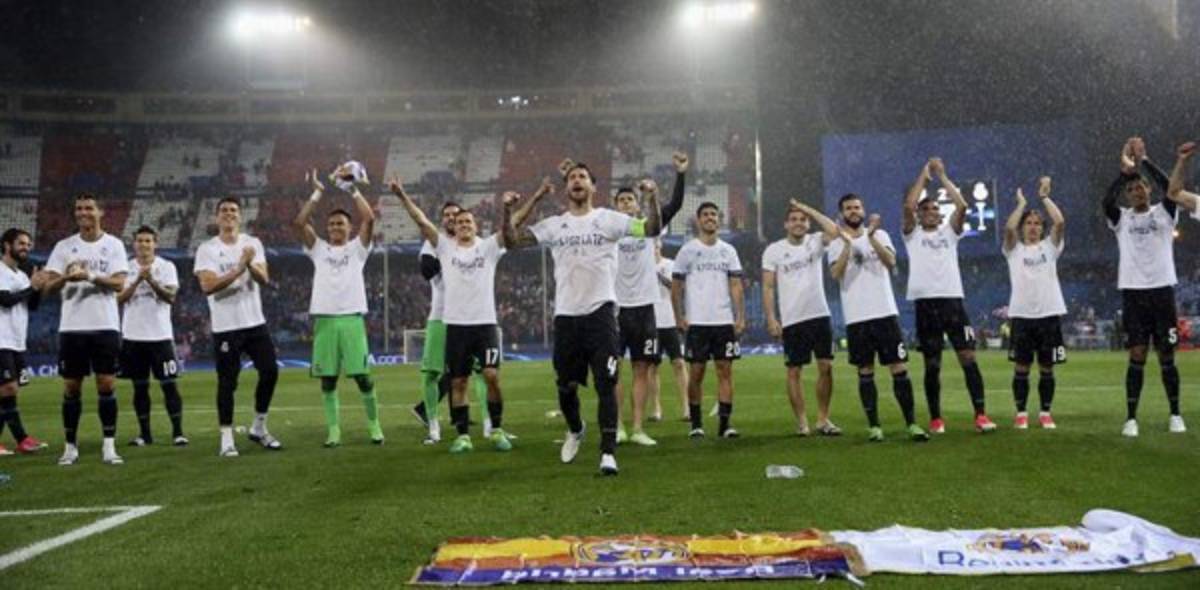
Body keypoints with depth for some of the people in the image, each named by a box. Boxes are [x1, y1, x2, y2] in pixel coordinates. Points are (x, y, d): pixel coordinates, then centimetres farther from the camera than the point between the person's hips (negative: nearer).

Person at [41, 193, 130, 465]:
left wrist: (90, 276, -25)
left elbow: (119, 282, -8)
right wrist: (66, 277, -19)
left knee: (107, 385, -3)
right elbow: (47, 287, 2)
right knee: (71, 387, 6)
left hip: (105, 326, -2)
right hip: (72, 327, 2)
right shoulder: (63, 246, 7)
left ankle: (109, 446, 3)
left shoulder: (113, 245, 3)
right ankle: (70, 446, 16)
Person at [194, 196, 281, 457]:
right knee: (227, 382, 0)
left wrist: (251, 265, -26)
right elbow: (207, 286, -16)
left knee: (270, 371, 1)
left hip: (255, 322, 4)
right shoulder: (207, 249, -3)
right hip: (226, 327, -4)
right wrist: (239, 269, -22)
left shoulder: (253, 243, 7)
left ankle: (258, 428, 18)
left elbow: (264, 280, -5)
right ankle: (227, 437, 9)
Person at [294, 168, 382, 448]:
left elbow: (369, 219, -6)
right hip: (325, 319, 2)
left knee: (362, 376, -1)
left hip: (352, 318, -2)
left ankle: (374, 425, 12)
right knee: (327, 379, 5)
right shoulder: (319, 248, 12)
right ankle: (333, 430, 12)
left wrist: (353, 188, -6)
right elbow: (299, 223, 0)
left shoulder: (357, 247, 8)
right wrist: (317, 193, -1)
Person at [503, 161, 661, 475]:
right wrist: (508, 210, -12)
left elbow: (652, 229, -8)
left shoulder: (608, 219, 1)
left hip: (600, 312, -3)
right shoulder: (553, 225, 8)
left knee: (606, 385, -6)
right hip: (566, 316, 3)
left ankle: (608, 452, 0)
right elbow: (512, 240, 4)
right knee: (566, 386, 13)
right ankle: (575, 430, 41)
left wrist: (652, 198, -23)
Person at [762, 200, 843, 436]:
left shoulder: (815, 242, 3)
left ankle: (823, 419, 13)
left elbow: (834, 230, -18)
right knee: (794, 371, 3)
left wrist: (808, 209, -10)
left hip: (820, 315, 2)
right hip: (792, 320, -2)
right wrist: (771, 318, -9)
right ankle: (801, 421, 13)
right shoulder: (773, 250, -1)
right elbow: (768, 287, -1)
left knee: (826, 366, 2)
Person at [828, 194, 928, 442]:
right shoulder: (836, 245, 6)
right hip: (857, 318, 0)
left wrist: (871, 237, -21)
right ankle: (874, 426, 11)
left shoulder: (880, 235, 7)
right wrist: (848, 244, -21)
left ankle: (911, 424, 3)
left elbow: (891, 262, -11)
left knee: (899, 368, -2)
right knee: (866, 372, 4)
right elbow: (836, 274, -12)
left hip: (885, 312, 0)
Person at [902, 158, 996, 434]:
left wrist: (942, 175, 4)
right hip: (925, 303, -1)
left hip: (953, 300, 1)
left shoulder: (949, 231, 14)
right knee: (932, 364, 4)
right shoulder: (912, 234, 9)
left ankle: (980, 415, -5)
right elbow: (908, 206, -7)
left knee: (968, 357, -6)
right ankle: (935, 418, 12)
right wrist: (924, 174, 2)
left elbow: (962, 206, -2)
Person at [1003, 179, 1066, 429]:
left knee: (1046, 367, 5)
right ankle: (1021, 413, 9)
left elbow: (1060, 222, -5)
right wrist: (1021, 202, -1)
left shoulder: (1050, 246, 11)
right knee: (1021, 366, 1)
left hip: (1049, 313, 1)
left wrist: (1044, 196, 0)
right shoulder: (1014, 249, 7)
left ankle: (1045, 413, 14)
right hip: (1022, 314, -1)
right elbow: (1008, 228, -12)